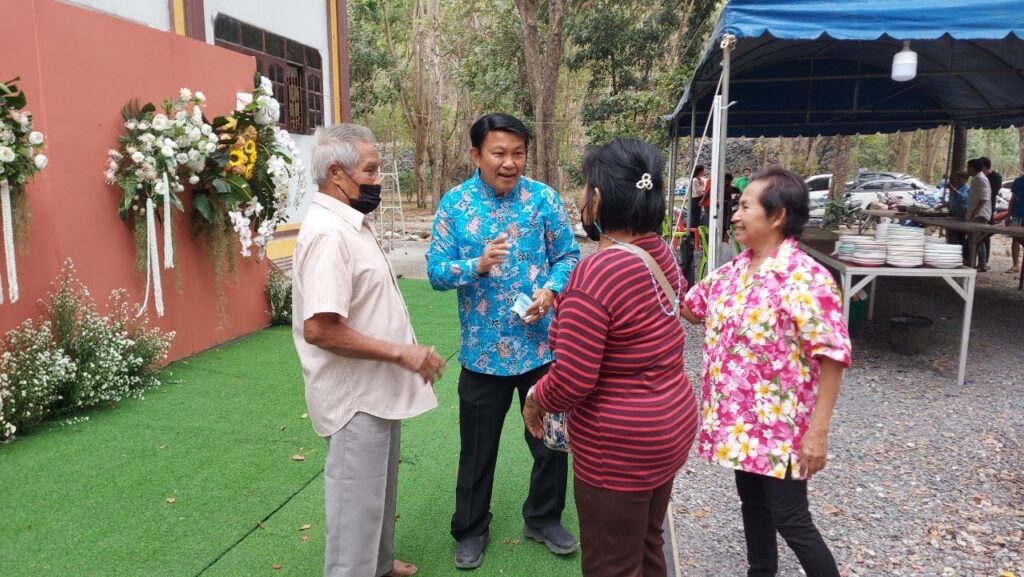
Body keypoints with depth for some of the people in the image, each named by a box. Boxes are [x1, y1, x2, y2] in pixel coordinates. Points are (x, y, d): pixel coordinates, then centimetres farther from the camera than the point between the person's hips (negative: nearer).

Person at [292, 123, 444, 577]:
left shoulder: (351, 224, 8)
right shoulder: (328, 232, -23)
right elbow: (319, 328, -30)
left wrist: (402, 351, 14)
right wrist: (401, 352, -25)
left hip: (377, 389, 10)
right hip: (355, 395, -10)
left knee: (378, 490, 25)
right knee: (356, 500, 7)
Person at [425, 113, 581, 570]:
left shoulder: (544, 198, -4)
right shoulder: (454, 204, -5)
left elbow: (568, 256, 1)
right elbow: (436, 270, -8)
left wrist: (551, 290, -19)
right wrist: (477, 265, -27)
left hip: (541, 345, 1)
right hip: (484, 350, -1)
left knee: (551, 440, 16)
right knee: (478, 447, 15)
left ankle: (543, 519, 40)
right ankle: (471, 530, 36)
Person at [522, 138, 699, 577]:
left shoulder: (596, 273, -27)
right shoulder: (660, 253, 0)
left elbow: (572, 382, -26)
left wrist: (535, 401, -6)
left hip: (620, 445, -8)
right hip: (671, 424, 9)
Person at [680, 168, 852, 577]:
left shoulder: (806, 279, -21)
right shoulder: (734, 270, 3)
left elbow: (832, 357, -20)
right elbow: (690, 306, 18)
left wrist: (818, 430, -20)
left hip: (780, 424, -8)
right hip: (739, 419, 8)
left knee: (791, 521, 4)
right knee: (752, 504, 22)